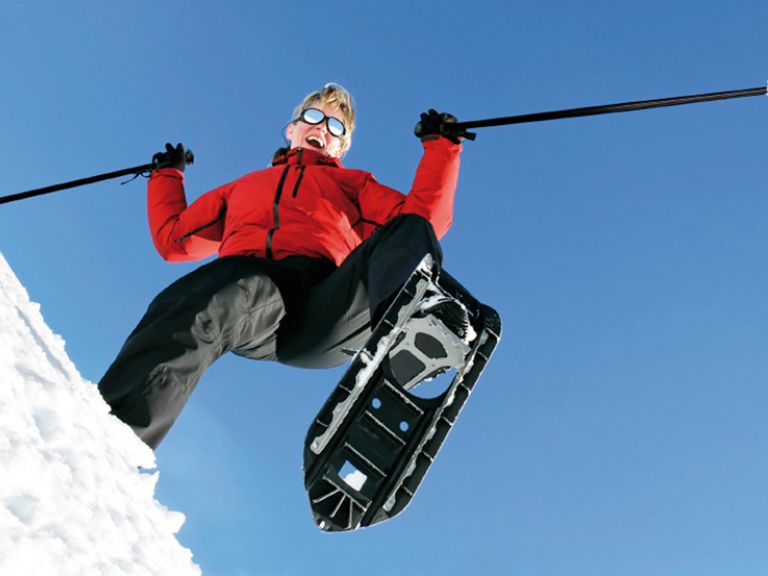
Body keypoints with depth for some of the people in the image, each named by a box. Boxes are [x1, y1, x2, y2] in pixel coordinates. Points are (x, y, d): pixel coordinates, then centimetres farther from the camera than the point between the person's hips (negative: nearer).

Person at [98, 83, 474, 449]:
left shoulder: (356, 185, 37)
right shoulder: (242, 188, 42)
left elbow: (425, 216, 20)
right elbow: (174, 239, 42)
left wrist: (440, 146, 17)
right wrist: (167, 176, 48)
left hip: (326, 301, 0)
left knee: (408, 231, -27)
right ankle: (116, 430, -52)